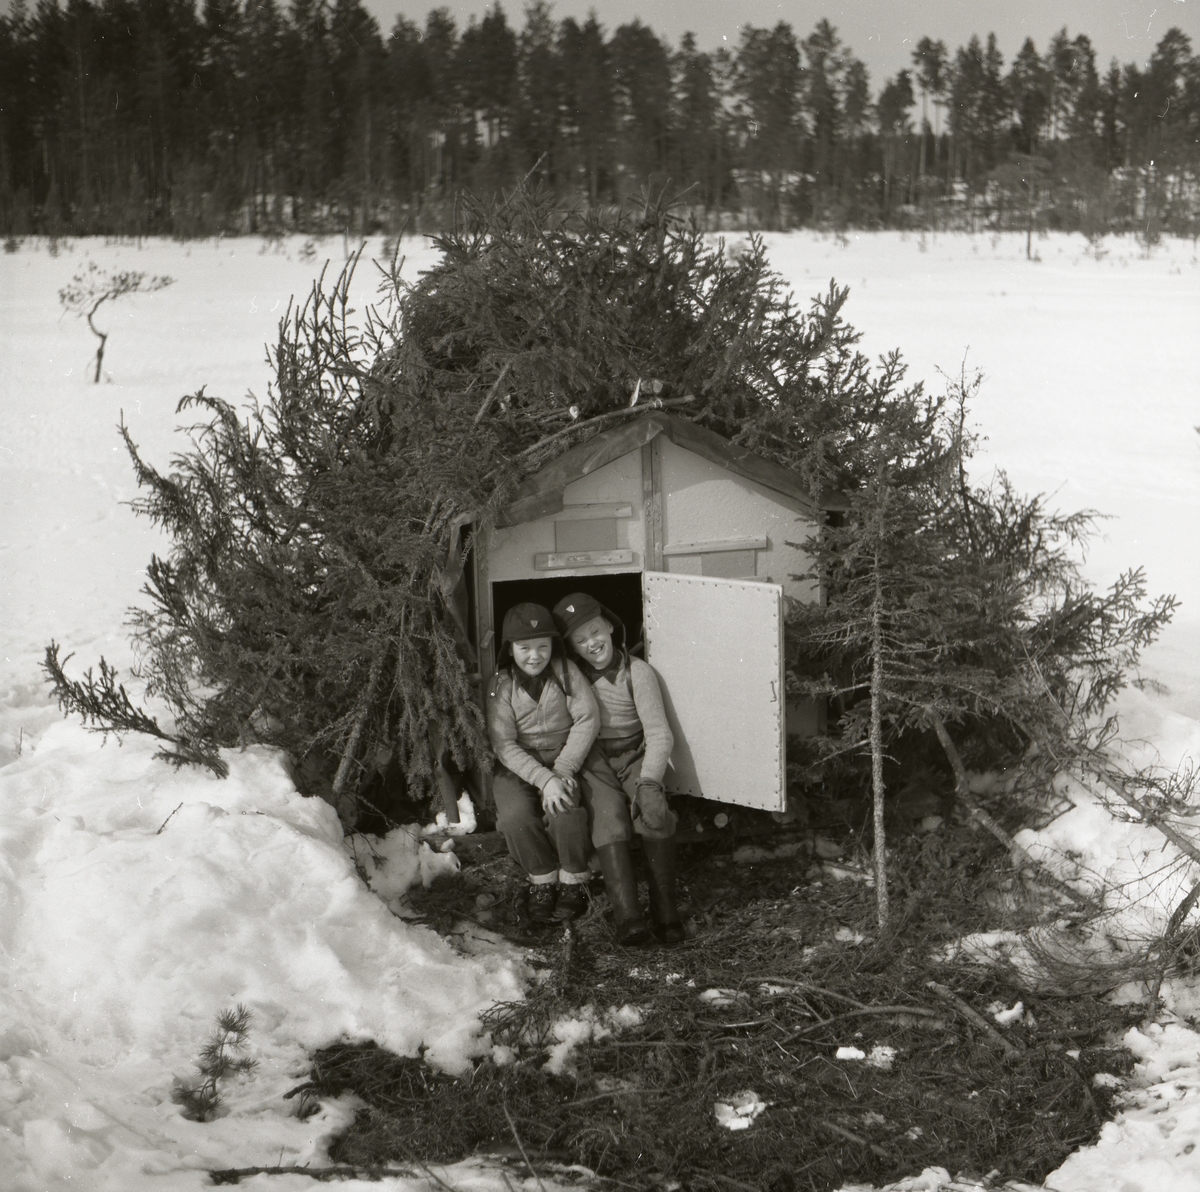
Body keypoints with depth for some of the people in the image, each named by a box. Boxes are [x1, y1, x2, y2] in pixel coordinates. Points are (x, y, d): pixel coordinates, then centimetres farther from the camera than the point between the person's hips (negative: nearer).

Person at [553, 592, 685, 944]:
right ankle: (626, 913, -42)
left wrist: (648, 781, -25)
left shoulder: (638, 672, -3)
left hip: (634, 758, 0)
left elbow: (659, 735, -8)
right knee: (607, 813, -31)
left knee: (653, 809, -31)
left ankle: (664, 908, -29)